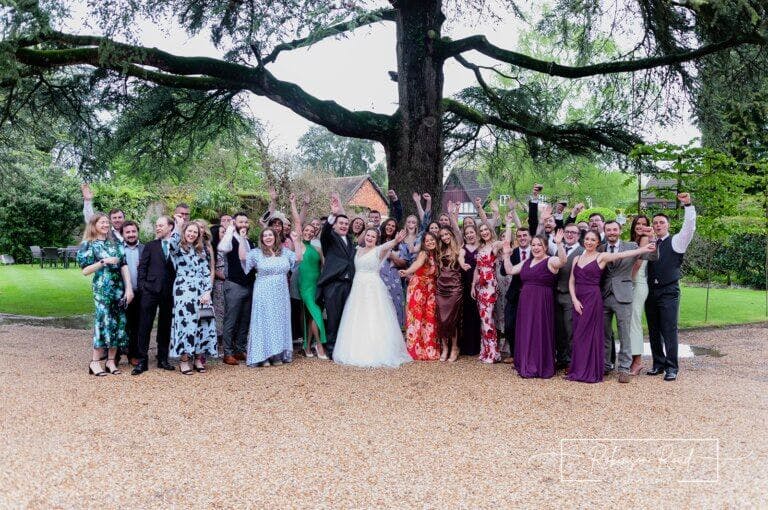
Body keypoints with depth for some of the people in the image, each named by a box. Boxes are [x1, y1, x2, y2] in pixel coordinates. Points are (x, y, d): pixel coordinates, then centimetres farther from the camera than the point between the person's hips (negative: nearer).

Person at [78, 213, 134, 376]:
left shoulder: (115, 244, 13)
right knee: (104, 321, -9)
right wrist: (104, 261, -15)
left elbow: (124, 266, 8)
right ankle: (95, 362, 0)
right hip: (102, 289, -5)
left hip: (119, 289, 5)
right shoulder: (88, 245, 1)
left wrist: (129, 288, 0)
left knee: (118, 322, 3)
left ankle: (111, 361, 12)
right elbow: (85, 271, -4)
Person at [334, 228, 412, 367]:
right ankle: (358, 352, 16)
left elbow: (387, 246, -27)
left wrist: (396, 241, -46)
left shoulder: (378, 250, -6)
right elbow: (356, 268, 16)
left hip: (373, 288, -6)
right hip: (358, 288, 6)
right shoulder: (359, 250, 15)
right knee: (357, 321, 8)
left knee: (374, 321, -7)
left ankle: (377, 353, 0)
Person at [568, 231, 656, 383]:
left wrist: (644, 249, -26)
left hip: (593, 299, -5)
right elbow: (571, 281, 10)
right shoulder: (577, 258, 12)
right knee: (578, 336, 7)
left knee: (590, 335, -2)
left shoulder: (602, 256, -1)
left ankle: (591, 372, 7)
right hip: (578, 300, 5)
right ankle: (578, 370, 16)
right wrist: (574, 299, -3)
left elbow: (622, 254, -14)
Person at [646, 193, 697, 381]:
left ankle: (671, 368, -2)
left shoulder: (676, 241, 3)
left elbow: (689, 227, -12)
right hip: (651, 291, 5)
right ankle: (658, 364, 18)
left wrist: (688, 205, -19)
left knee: (669, 330, -7)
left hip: (669, 292, -5)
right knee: (654, 330, 8)